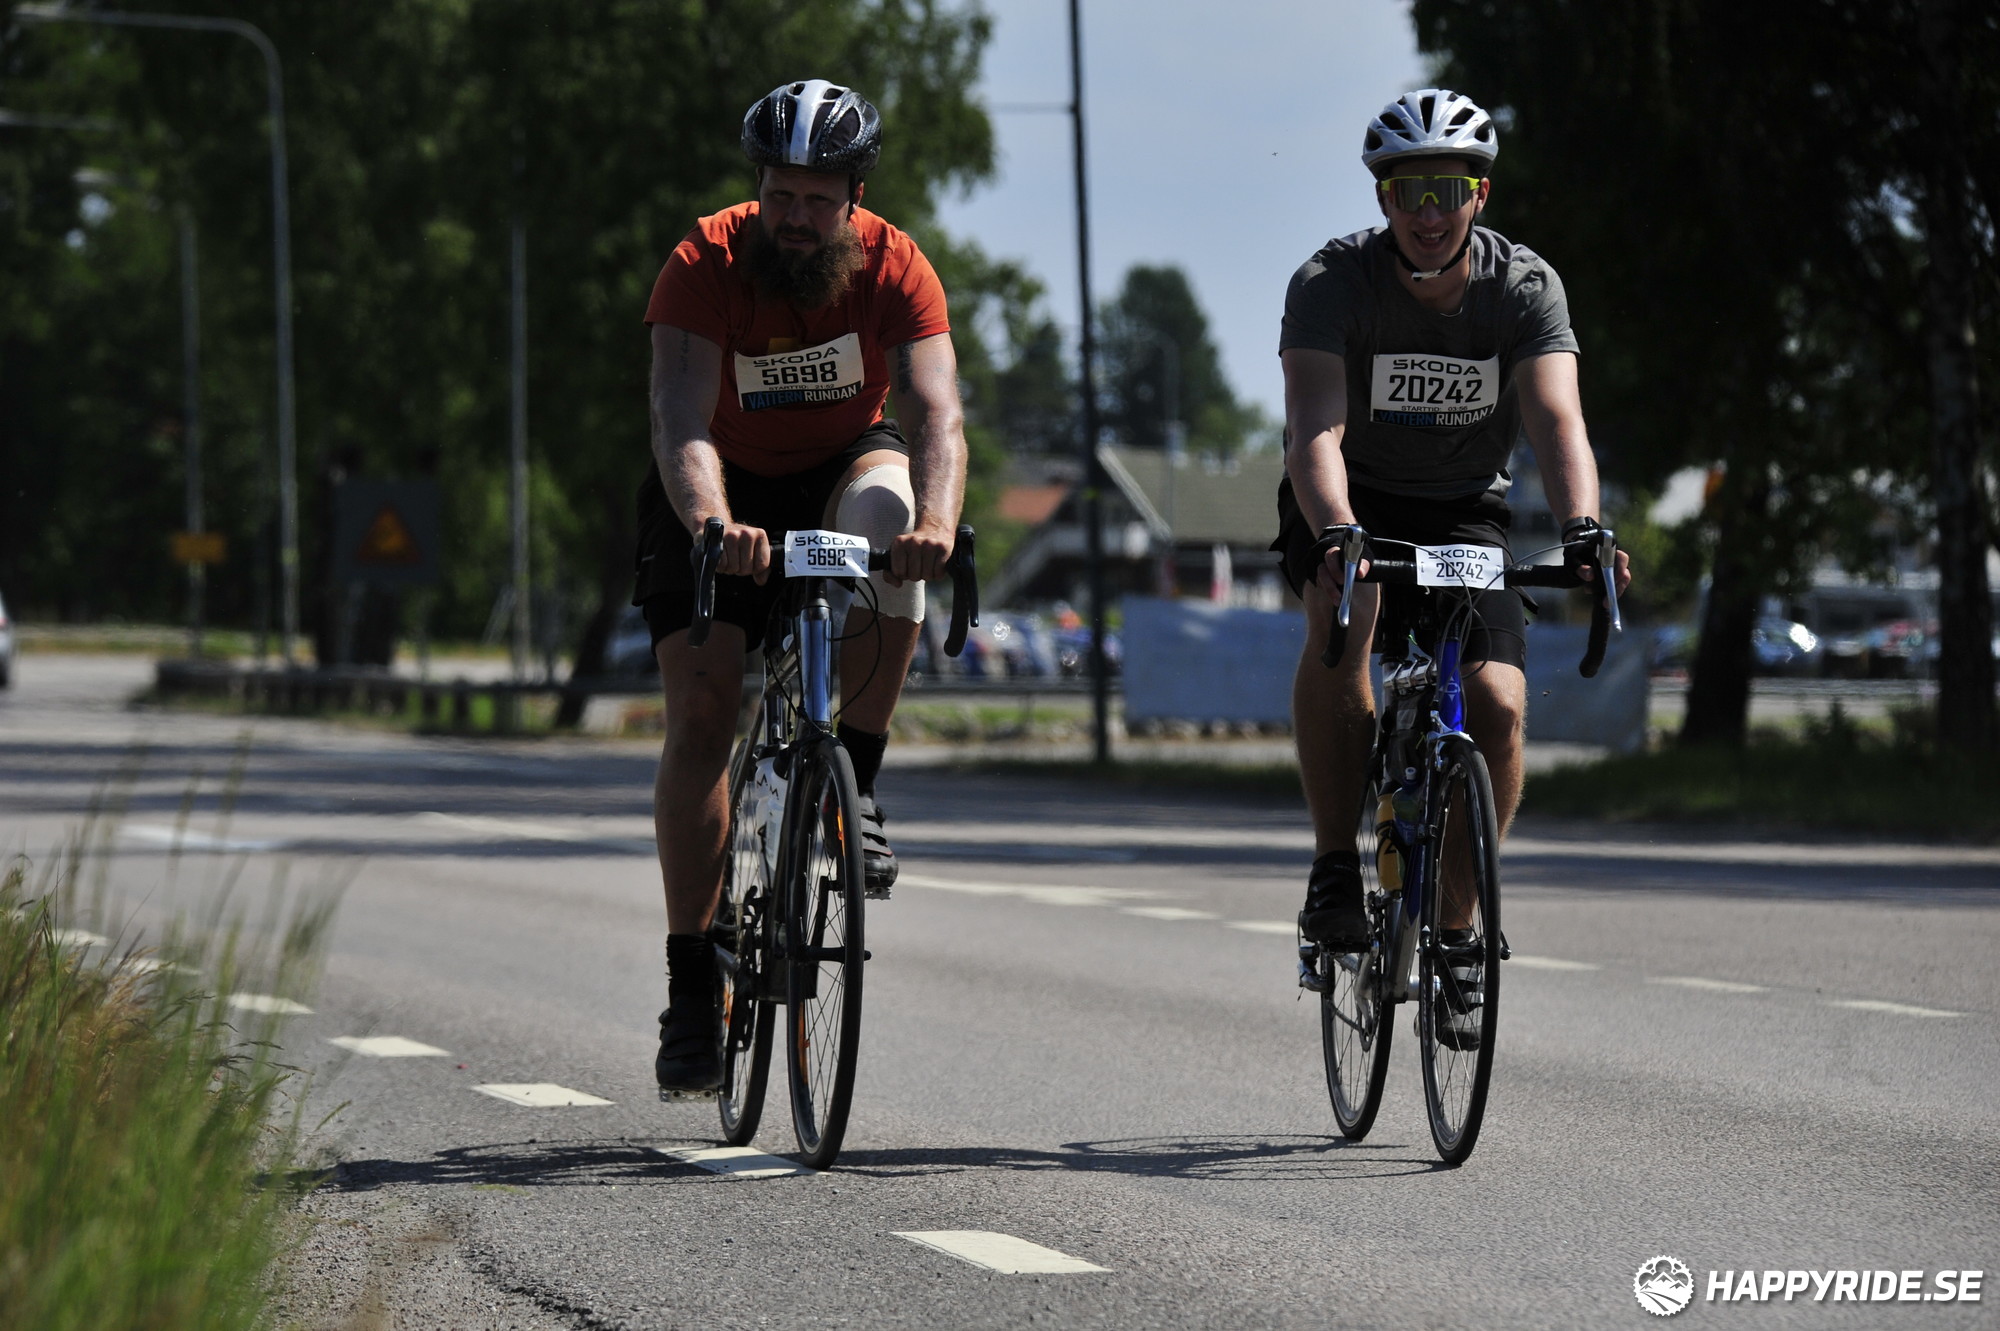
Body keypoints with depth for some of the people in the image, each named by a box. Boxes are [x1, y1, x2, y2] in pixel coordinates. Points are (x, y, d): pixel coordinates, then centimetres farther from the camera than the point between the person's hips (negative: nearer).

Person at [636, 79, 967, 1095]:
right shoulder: (703, 267, -24)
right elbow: (680, 420, -37)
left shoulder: (894, 269, -20)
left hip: (837, 474, 1)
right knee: (701, 710, -16)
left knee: (886, 508, -35)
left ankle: (854, 790, -22)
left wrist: (937, 521, -54)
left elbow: (935, 411, -33)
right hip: (722, 494, -1)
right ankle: (691, 984, -9)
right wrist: (712, 523, -57)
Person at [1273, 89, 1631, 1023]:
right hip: (1348, 501, -2)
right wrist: (1337, 534, -56)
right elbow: (1315, 425, -36)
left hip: (1462, 508, 2)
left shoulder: (1524, 288, -17)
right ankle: (1334, 869, -22)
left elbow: (1556, 420, -30)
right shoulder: (1332, 281, -23)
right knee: (1343, 616, -35)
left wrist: (1581, 527, -50)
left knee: (1498, 703, -19)